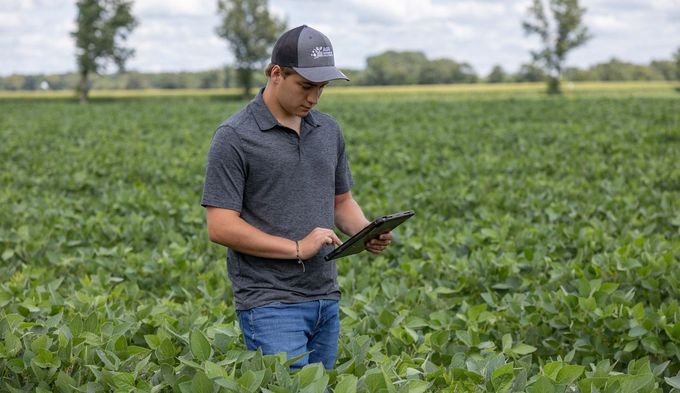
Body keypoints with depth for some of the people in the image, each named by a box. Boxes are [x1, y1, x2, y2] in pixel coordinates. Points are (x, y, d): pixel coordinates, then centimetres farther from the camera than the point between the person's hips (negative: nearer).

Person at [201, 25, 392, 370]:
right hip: (270, 303, -6)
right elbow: (220, 227, -13)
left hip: (326, 300, 7)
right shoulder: (234, 138, -10)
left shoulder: (328, 130, 10)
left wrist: (366, 232, -2)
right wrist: (297, 248, -17)